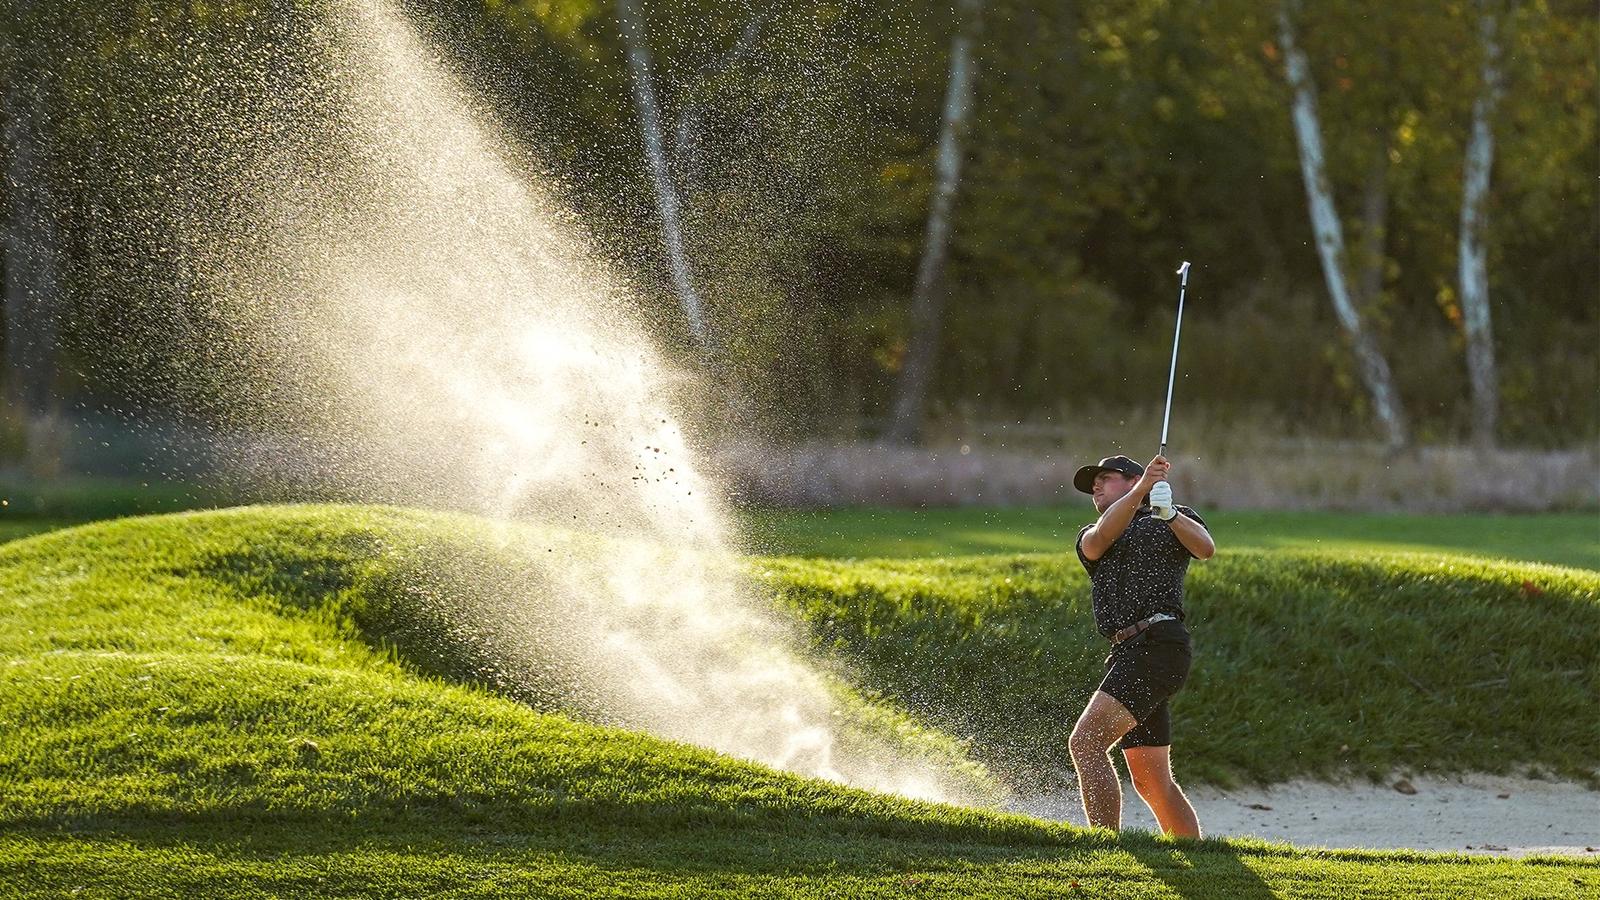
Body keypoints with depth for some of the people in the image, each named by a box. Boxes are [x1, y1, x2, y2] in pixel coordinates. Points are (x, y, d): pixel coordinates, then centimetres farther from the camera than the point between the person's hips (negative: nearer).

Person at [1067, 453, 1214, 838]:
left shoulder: (1178, 519, 13)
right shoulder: (1089, 536, 23)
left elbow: (1205, 549, -7)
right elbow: (1101, 539, -2)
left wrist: (1169, 514, -22)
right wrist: (1140, 492, -16)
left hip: (1158, 644, -7)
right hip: (1125, 655, 7)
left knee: (1085, 743, -20)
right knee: (1152, 783, 7)